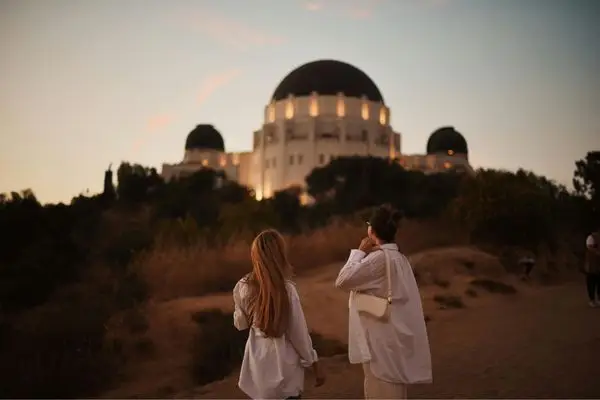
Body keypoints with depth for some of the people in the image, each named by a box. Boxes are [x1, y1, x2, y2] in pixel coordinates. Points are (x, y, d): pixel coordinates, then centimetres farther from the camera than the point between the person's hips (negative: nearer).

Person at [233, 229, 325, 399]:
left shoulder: (243, 287, -6)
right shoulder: (286, 289, -19)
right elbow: (299, 332, -12)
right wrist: (315, 366, 0)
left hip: (258, 364, 4)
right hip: (284, 364, -4)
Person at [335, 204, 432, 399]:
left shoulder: (379, 258, -18)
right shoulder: (399, 258, 12)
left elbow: (343, 280, -19)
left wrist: (359, 252, -10)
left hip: (383, 343, -10)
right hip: (393, 340, 10)